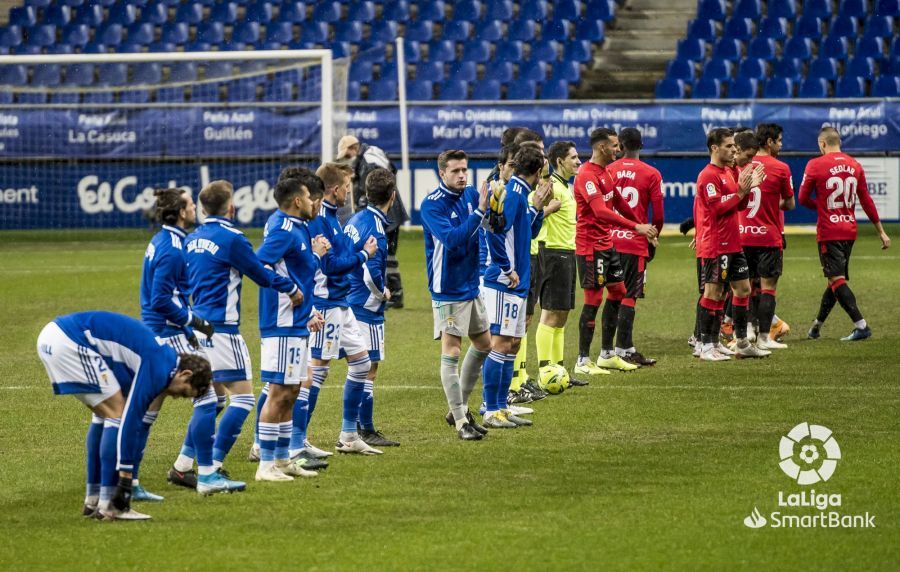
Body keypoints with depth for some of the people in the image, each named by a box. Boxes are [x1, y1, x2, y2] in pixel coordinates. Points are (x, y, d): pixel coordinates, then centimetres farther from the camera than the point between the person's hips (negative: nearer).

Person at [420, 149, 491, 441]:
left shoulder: (471, 195, 2)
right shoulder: (432, 204, -17)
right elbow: (451, 239, -28)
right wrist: (479, 211, -32)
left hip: (471, 285, 8)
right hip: (447, 289, -8)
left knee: (483, 345, 16)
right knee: (451, 353, -6)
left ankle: (460, 407, 29)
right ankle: (461, 422, -4)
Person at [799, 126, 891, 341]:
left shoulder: (815, 165, -8)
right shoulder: (854, 165, 6)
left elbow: (803, 199, -4)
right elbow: (866, 201, 9)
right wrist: (881, 232, 14)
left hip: (828, 232, -6)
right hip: (850, 231, 6)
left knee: (836, 280, -7)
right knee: (836, 278, 15)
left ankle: (861, 325, -19)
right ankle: (816, 326, 28)